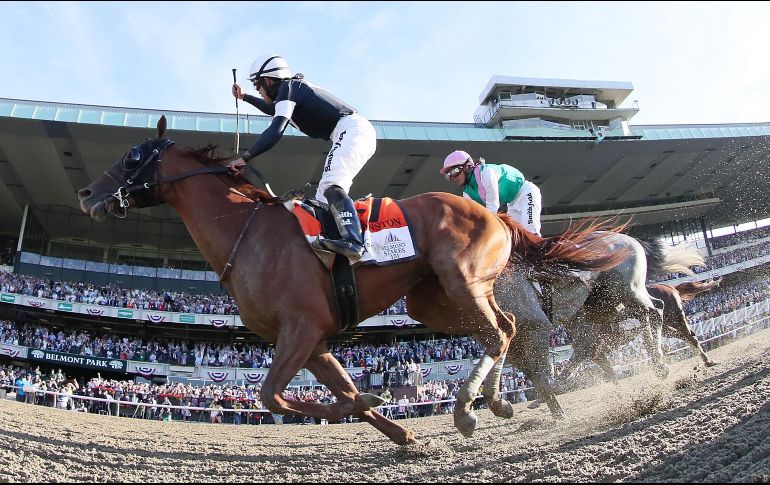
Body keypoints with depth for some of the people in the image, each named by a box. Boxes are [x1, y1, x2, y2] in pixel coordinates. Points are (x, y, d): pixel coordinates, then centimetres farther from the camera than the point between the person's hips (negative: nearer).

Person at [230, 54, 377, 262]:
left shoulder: (286, 87, -3)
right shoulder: (296, 88, 27)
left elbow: (275, 131, -17)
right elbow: (274, 110, 49)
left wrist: (245, 157, -15)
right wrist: (244, 97, 52)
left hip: (351, 130, -11)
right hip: (356, 132, 11)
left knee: (330, 185, -30)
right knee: (324, 197, 8)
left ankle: (353, 242, -50)